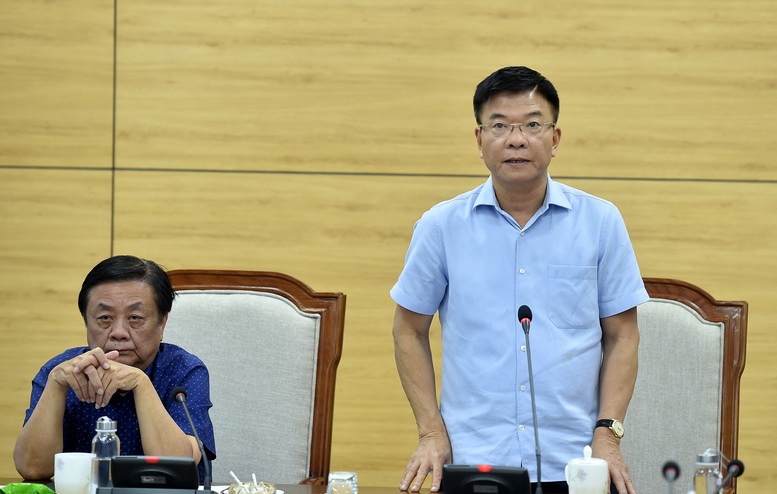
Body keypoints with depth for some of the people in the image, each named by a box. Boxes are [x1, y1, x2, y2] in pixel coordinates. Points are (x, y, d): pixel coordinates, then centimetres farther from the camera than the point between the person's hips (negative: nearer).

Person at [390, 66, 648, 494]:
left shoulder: (601, 222, 4)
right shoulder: (440, 226, 3)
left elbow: (621, 335, 7)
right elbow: (410, 330, 10)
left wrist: (608, 434, -3)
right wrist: (431, 433, 2)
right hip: (471, 459, 0)